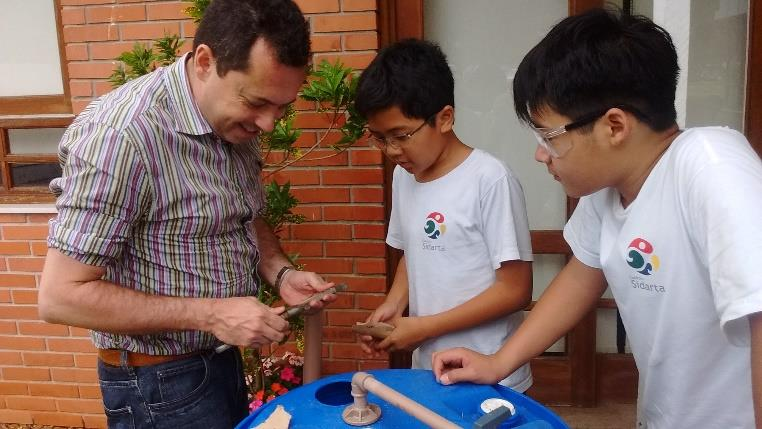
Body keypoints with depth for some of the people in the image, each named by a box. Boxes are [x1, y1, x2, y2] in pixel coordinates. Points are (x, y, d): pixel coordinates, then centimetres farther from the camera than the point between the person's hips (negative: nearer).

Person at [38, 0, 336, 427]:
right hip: (162, 381, -7)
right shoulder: (122, 134, -27)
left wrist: (281, 273, -8)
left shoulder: (235, 122, -3)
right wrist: (210, 314, -26)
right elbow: (62, 296, -23)